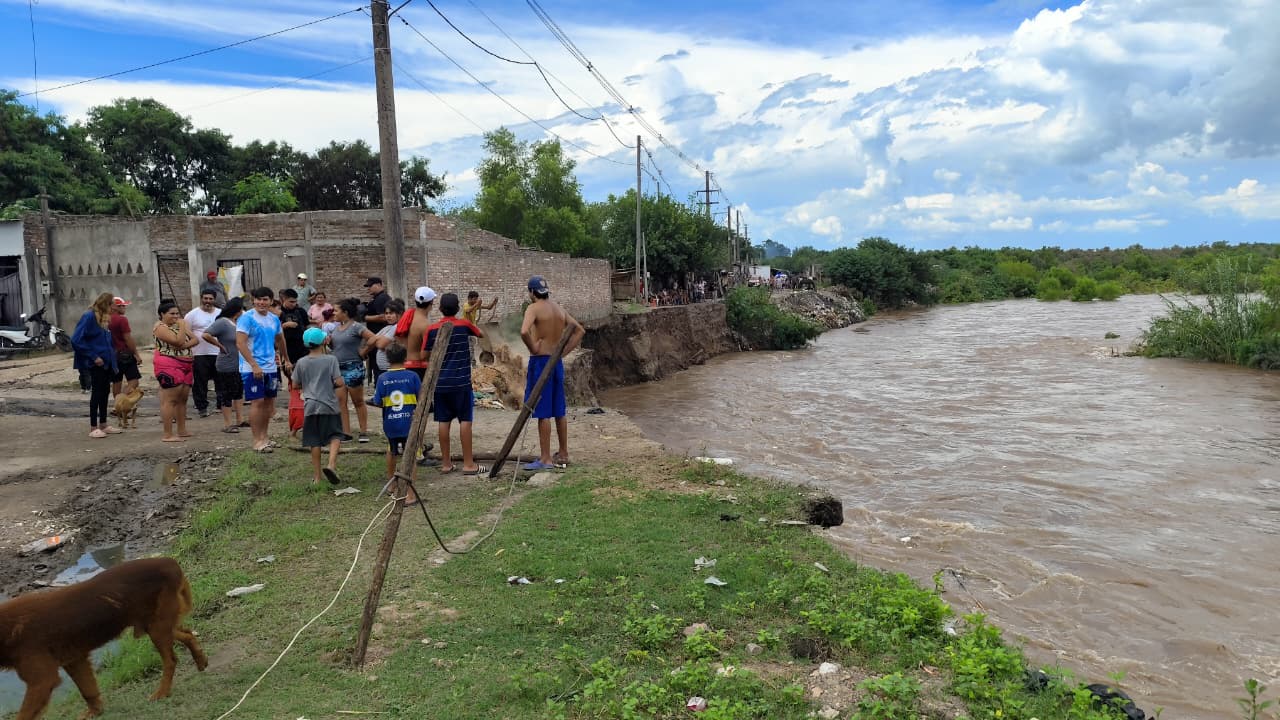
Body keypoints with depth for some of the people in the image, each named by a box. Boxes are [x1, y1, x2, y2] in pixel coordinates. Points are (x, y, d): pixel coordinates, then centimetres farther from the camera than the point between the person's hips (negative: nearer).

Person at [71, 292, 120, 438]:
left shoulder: (104, 318, 11)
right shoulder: (89, 317, -14)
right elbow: (76, 340, -19)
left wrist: (111, 355, 8)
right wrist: (93, 357, -19)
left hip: (106, 362, 8)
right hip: (96, 364, -8)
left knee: (105, 392, 12)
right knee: (97, 393, -3)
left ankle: (103, 425, 22)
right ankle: (93, 428, 5)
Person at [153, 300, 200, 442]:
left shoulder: (179, 325, 17)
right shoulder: (160, 328, -8)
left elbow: (196, 339, 9)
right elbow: (178, 341, -21)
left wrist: (186, 345, -10)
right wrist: (182, 326, -11)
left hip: (185, 365, 9)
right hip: (169, 366, -9)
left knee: (182, 399, 11)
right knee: (170, 400, -9)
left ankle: (182, 430, 18)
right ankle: (168, 435, -8)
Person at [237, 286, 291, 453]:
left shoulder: (274, 319, 10)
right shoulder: (247, 318, -10)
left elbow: (280, 340, 26)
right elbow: (240, 343, -17)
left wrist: (287, 360, 28)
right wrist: (254, 366, -22)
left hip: (271, 367, 7)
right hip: (252, 368, -7)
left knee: (269, 401, 9)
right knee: (257, 402, -7)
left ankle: (264, 436, 21)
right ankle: (257, 440, -1)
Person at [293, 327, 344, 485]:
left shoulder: (301, 362, 3)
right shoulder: (330, 359, -6)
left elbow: (295, 384, 9)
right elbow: (339, 382, -12)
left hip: (310, 406, 3)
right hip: (329, 406, -3)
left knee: (315, 442, 8)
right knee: (335, 436, 7)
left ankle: (316, 476, 13)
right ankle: (331, 464, -16)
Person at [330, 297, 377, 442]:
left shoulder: (356, 327, -11)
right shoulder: (337, 327, 12)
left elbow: (373, 339, -18)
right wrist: (329, 341, 3)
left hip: (353, 368, -7)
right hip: (338, 368, 7)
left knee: (358, 402, 2)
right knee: (340, 401, 2)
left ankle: (364, 432, 10)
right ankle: (346, 432, 6)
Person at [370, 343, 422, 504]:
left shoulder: (383, 378, -5)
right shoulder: (412, 376, -7)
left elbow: (378, 403, -4)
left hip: (390, 424, 2)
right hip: (409, 423, -2)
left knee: (392, 451, 26)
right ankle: (411, 495, -6)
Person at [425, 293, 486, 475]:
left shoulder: (432, 329, 0)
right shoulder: (464, 324, -4)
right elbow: (482, 334, 14)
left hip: (440, 383, 3)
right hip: (461, 382, -2)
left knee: (444, 421, 7)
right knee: (465, 420, 1)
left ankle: (446, 463, 13)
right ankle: (468, 464, 2)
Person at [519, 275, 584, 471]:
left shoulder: (534, 308, -11)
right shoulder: (559, 309, 11)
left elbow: (524, 332, -29)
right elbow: (580, 330, 17)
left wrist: (533, 349, -13)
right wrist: (563, 352, 11)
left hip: (540, 361, -7)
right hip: (556, 362, 7)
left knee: (543, 412, -3)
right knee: (559, 411, 14)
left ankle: (545, 459, 0)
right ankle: (563, 455, 23)